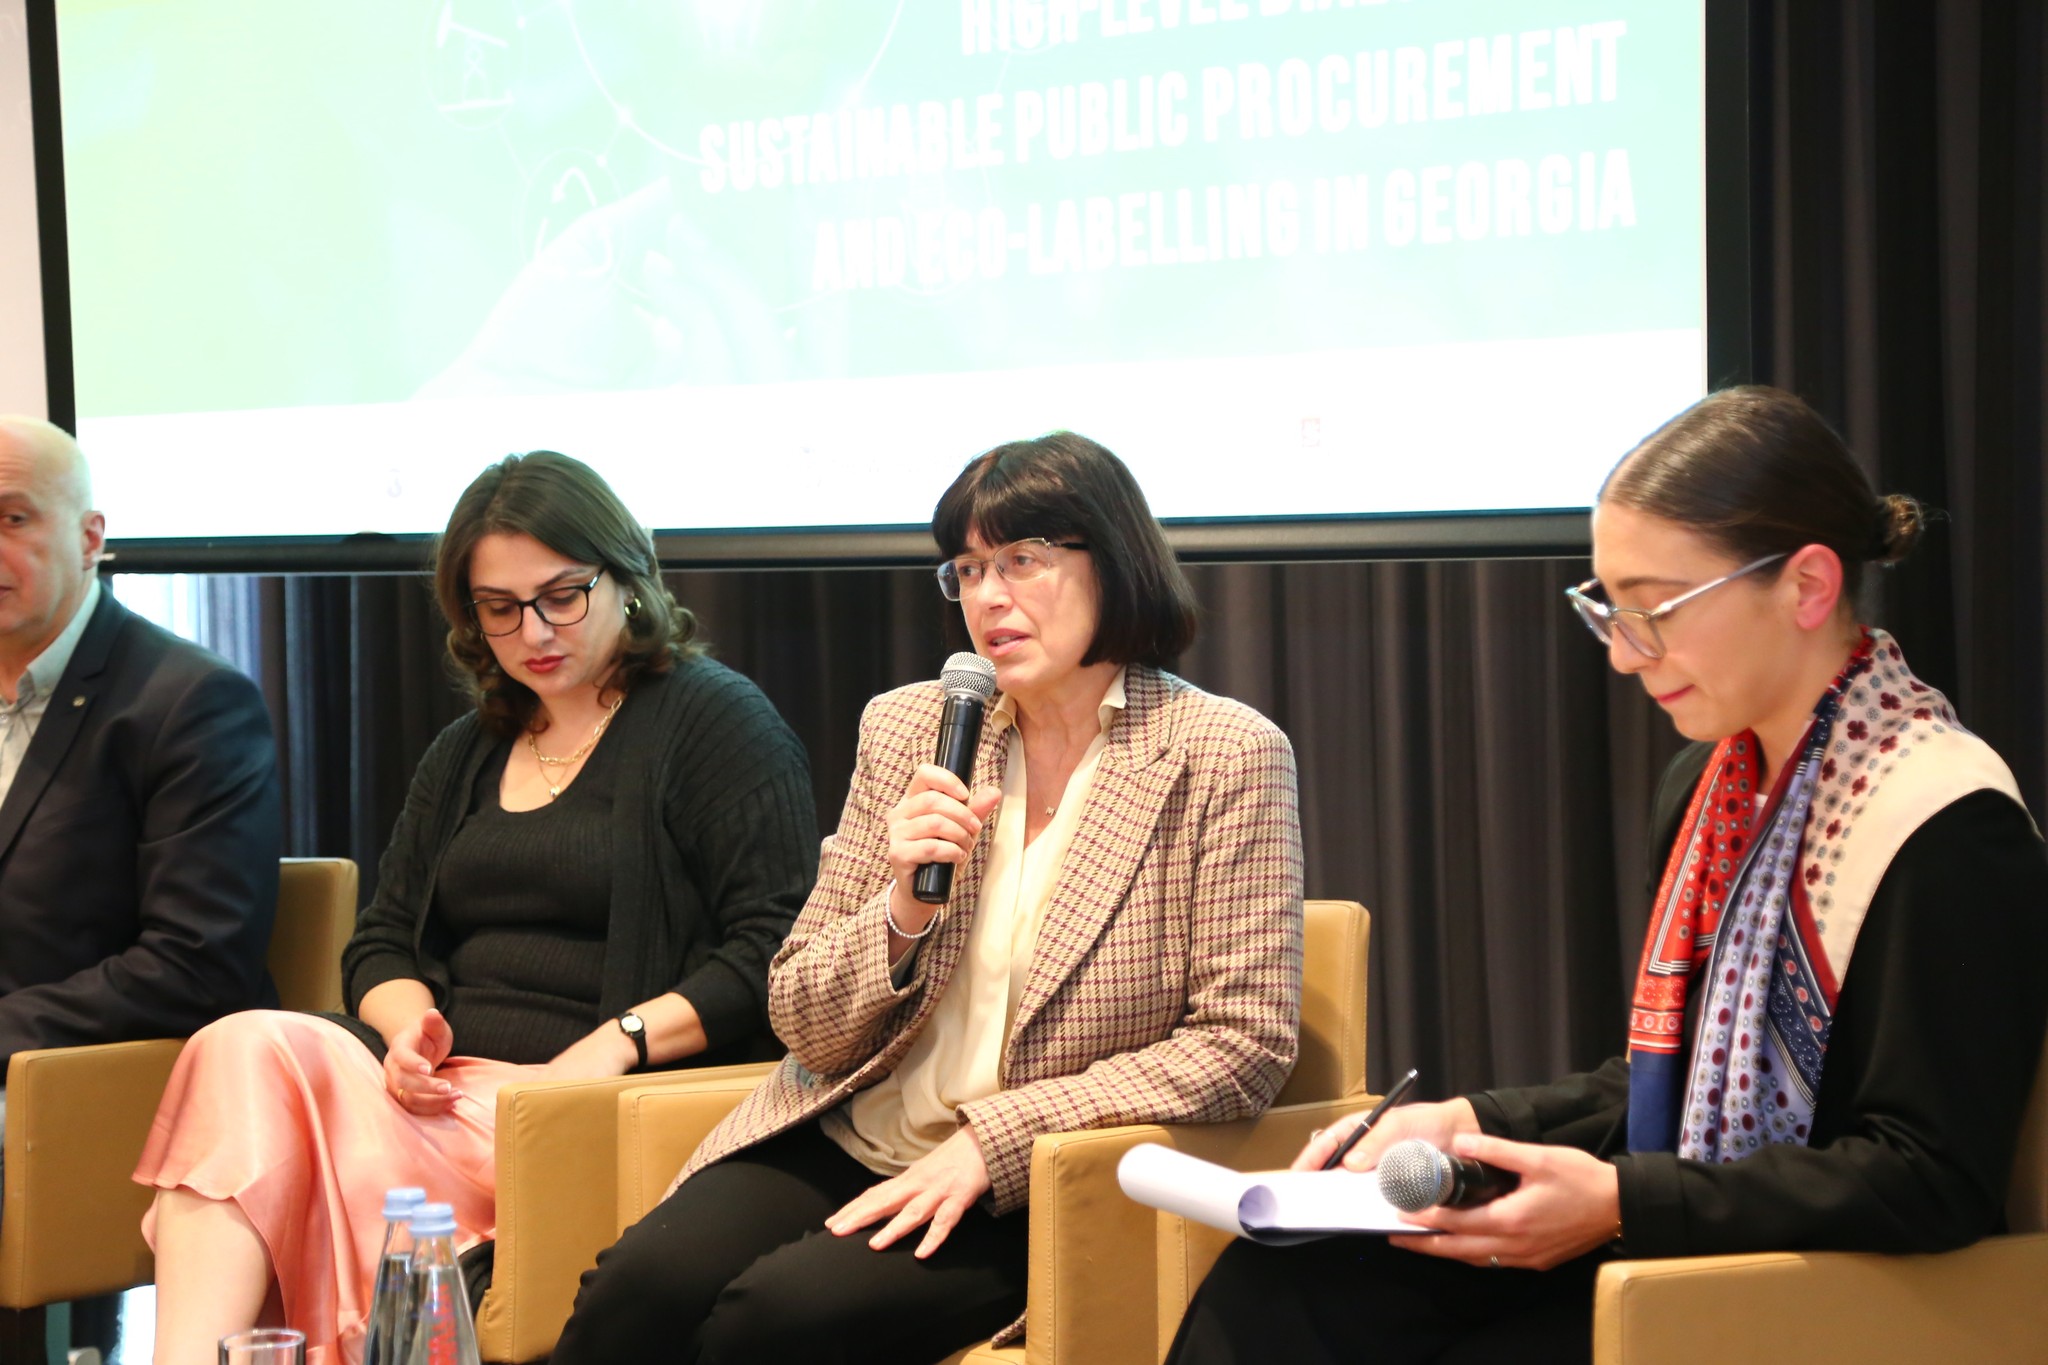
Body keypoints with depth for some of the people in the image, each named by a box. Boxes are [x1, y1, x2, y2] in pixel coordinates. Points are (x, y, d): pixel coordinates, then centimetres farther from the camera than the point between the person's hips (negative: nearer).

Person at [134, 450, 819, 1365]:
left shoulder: (718, 719, 5)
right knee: (246, 1049, -26)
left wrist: (619, 1041, -16)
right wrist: (407, 1022, 2)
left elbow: (774, 950, -6)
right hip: (441, 1080, 6)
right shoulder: (466, 755, 27)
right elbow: (379, 943, 26)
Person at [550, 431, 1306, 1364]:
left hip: (1038, 1186, -4)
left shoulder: (1224, 755, -4)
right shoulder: (906, 731, 9)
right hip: (850, 1139, 4)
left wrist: (994, 1142, -15)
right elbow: (804, 1027, 9)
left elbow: (1245, 1045, -9)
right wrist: (902, 908, -12)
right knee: (644, 1286, -27)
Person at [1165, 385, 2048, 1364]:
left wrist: (1621, 1203, -22)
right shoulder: (1709, 783, 14)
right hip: (1677, 1244, 8)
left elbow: (1933, 1181, -17)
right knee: (1273, 1285, -15)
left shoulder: (1944, 825, -14)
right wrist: (1467, 1125, 6)